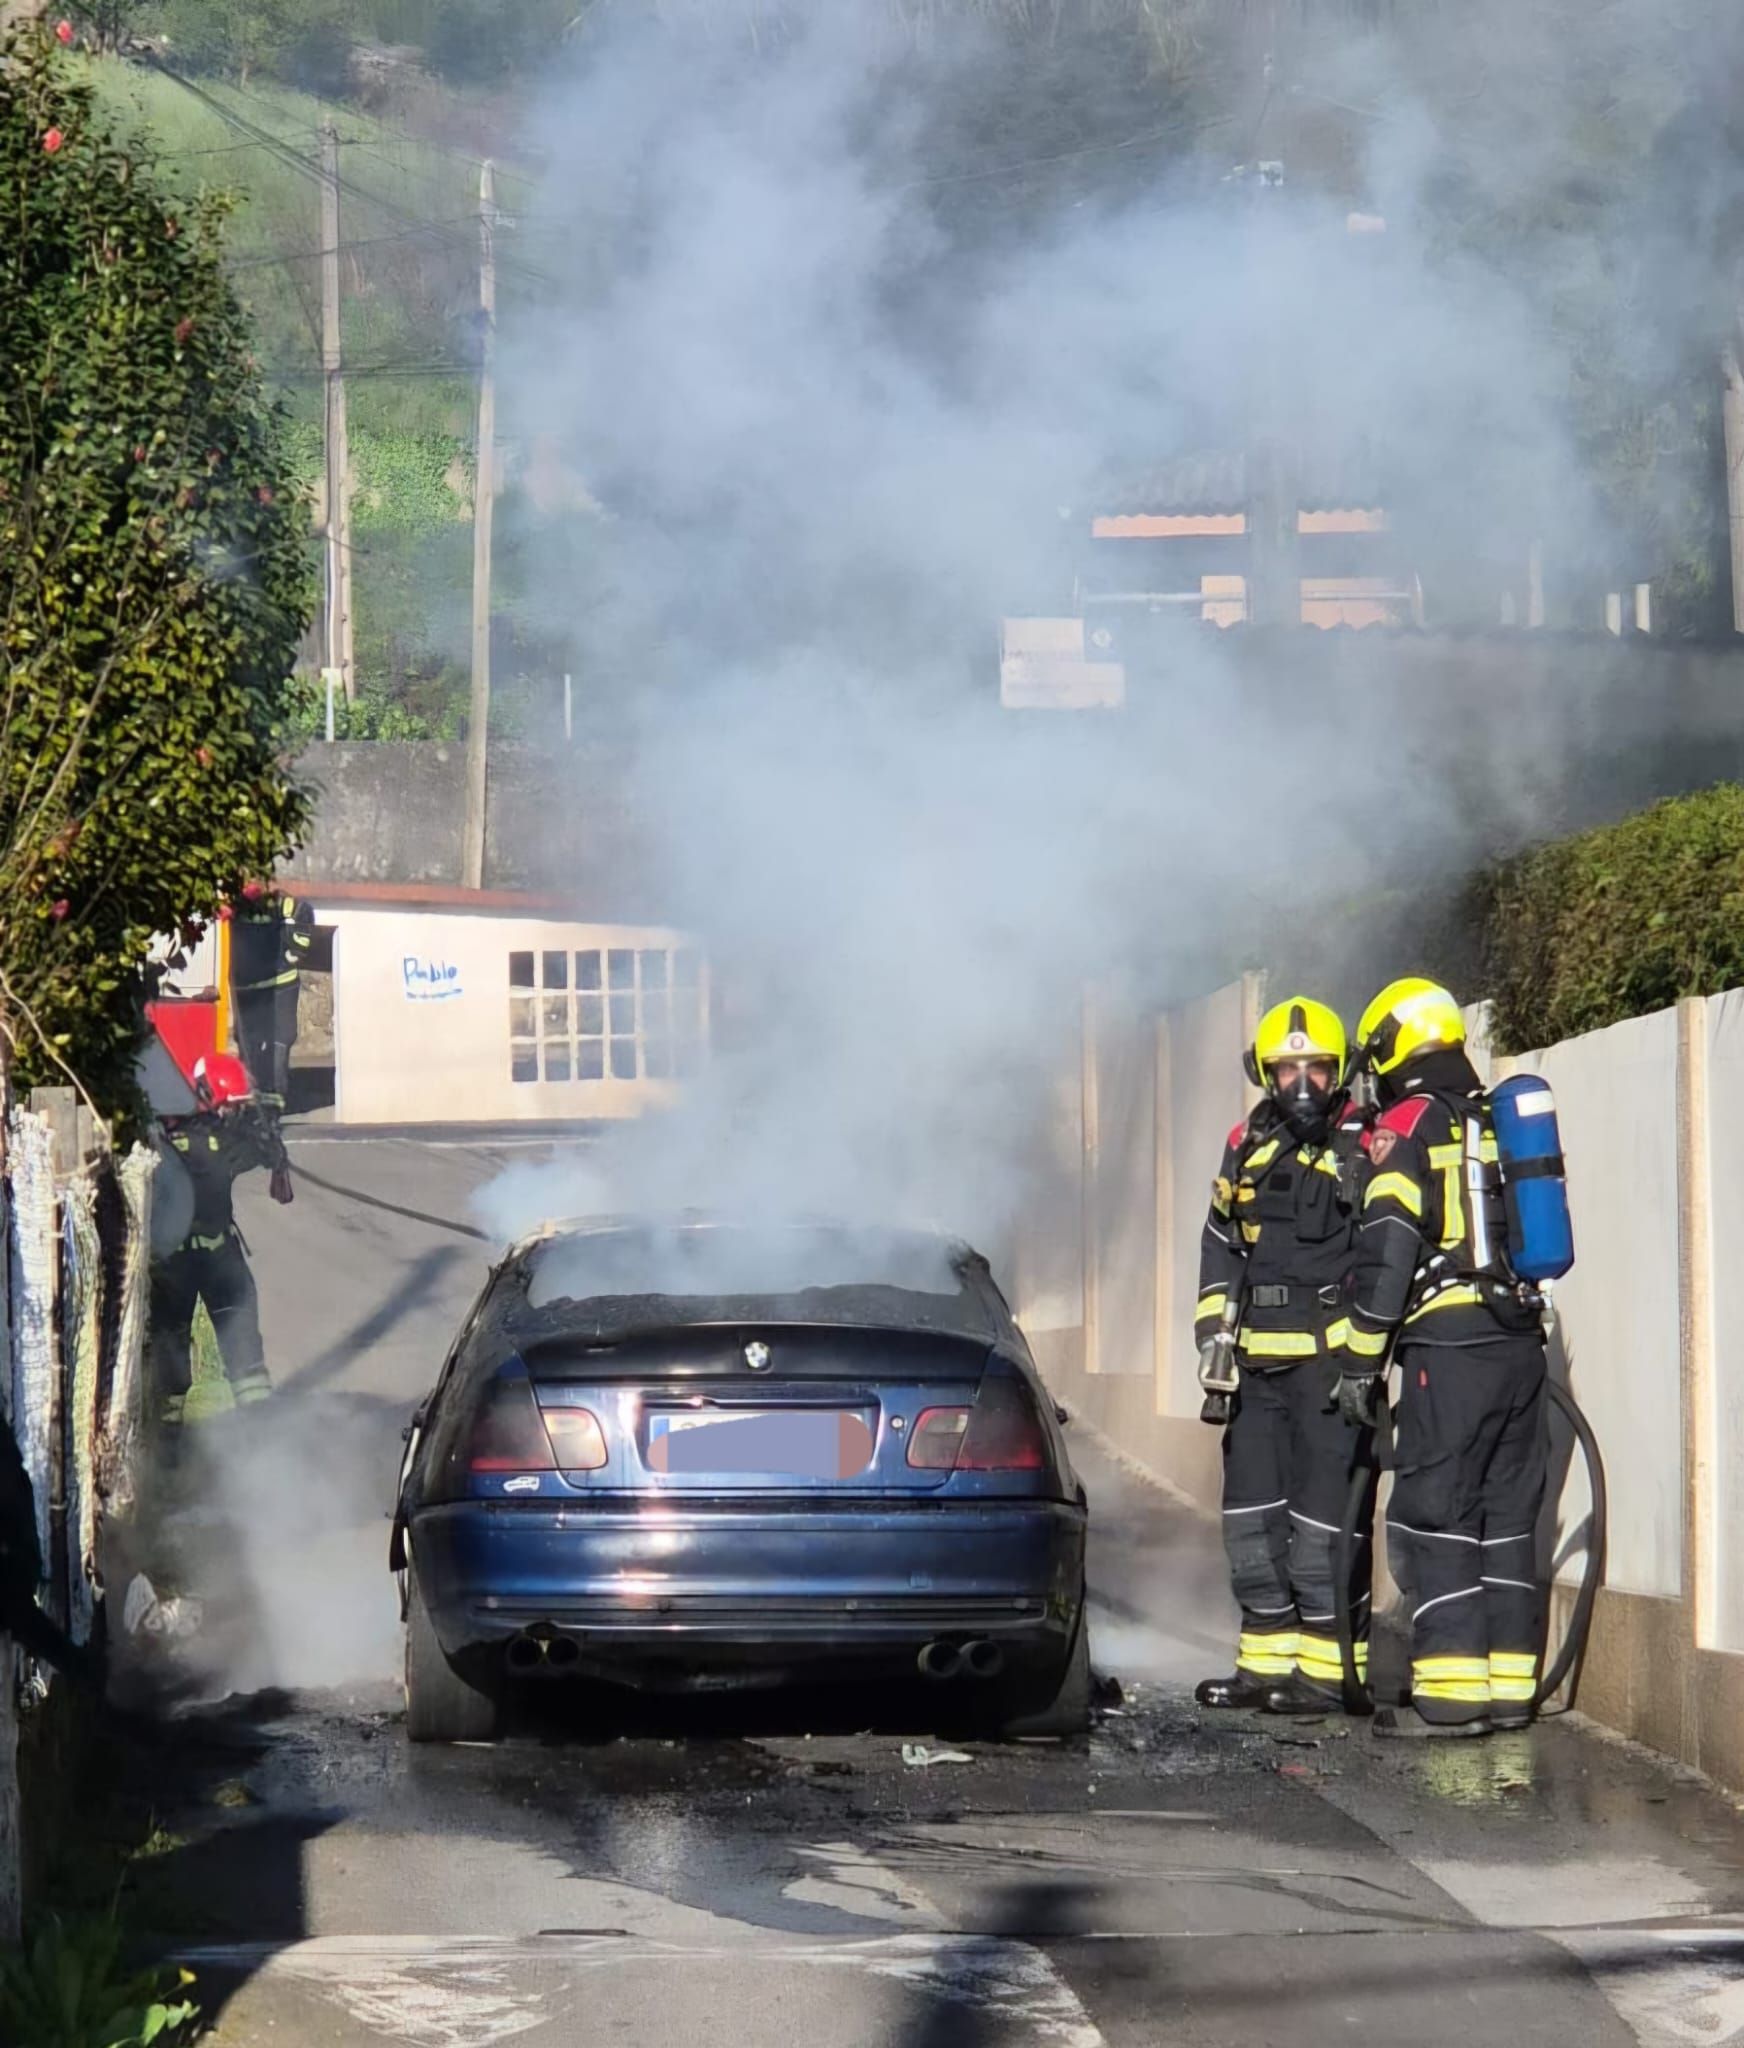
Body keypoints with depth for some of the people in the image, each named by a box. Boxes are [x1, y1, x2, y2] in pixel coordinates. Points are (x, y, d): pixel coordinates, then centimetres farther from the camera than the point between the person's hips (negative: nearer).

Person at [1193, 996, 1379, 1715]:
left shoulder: (1364, 1145, -5)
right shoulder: (1248, 1146, 13)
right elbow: (1220, 1245, 22)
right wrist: (1215, 1335, 13)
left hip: (1331, 1358, -7)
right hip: (1259, 1359, 7)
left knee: (1325, 1513, -8)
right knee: (1253, 1513, 10)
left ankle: (1330, 1667, -3)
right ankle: (1267, 1662, 18)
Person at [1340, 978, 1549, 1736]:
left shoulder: (1406, 1127, -4)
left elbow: (1386, 1254, -10)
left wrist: (1361, 1363, -6)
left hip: (1448, 1352, -7)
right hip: (1521, 1341, 7)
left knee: (1434, 1519, -6)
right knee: (1508, 1519, 10)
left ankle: (1450, 1692, -11)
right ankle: (1508, 1687, 10)